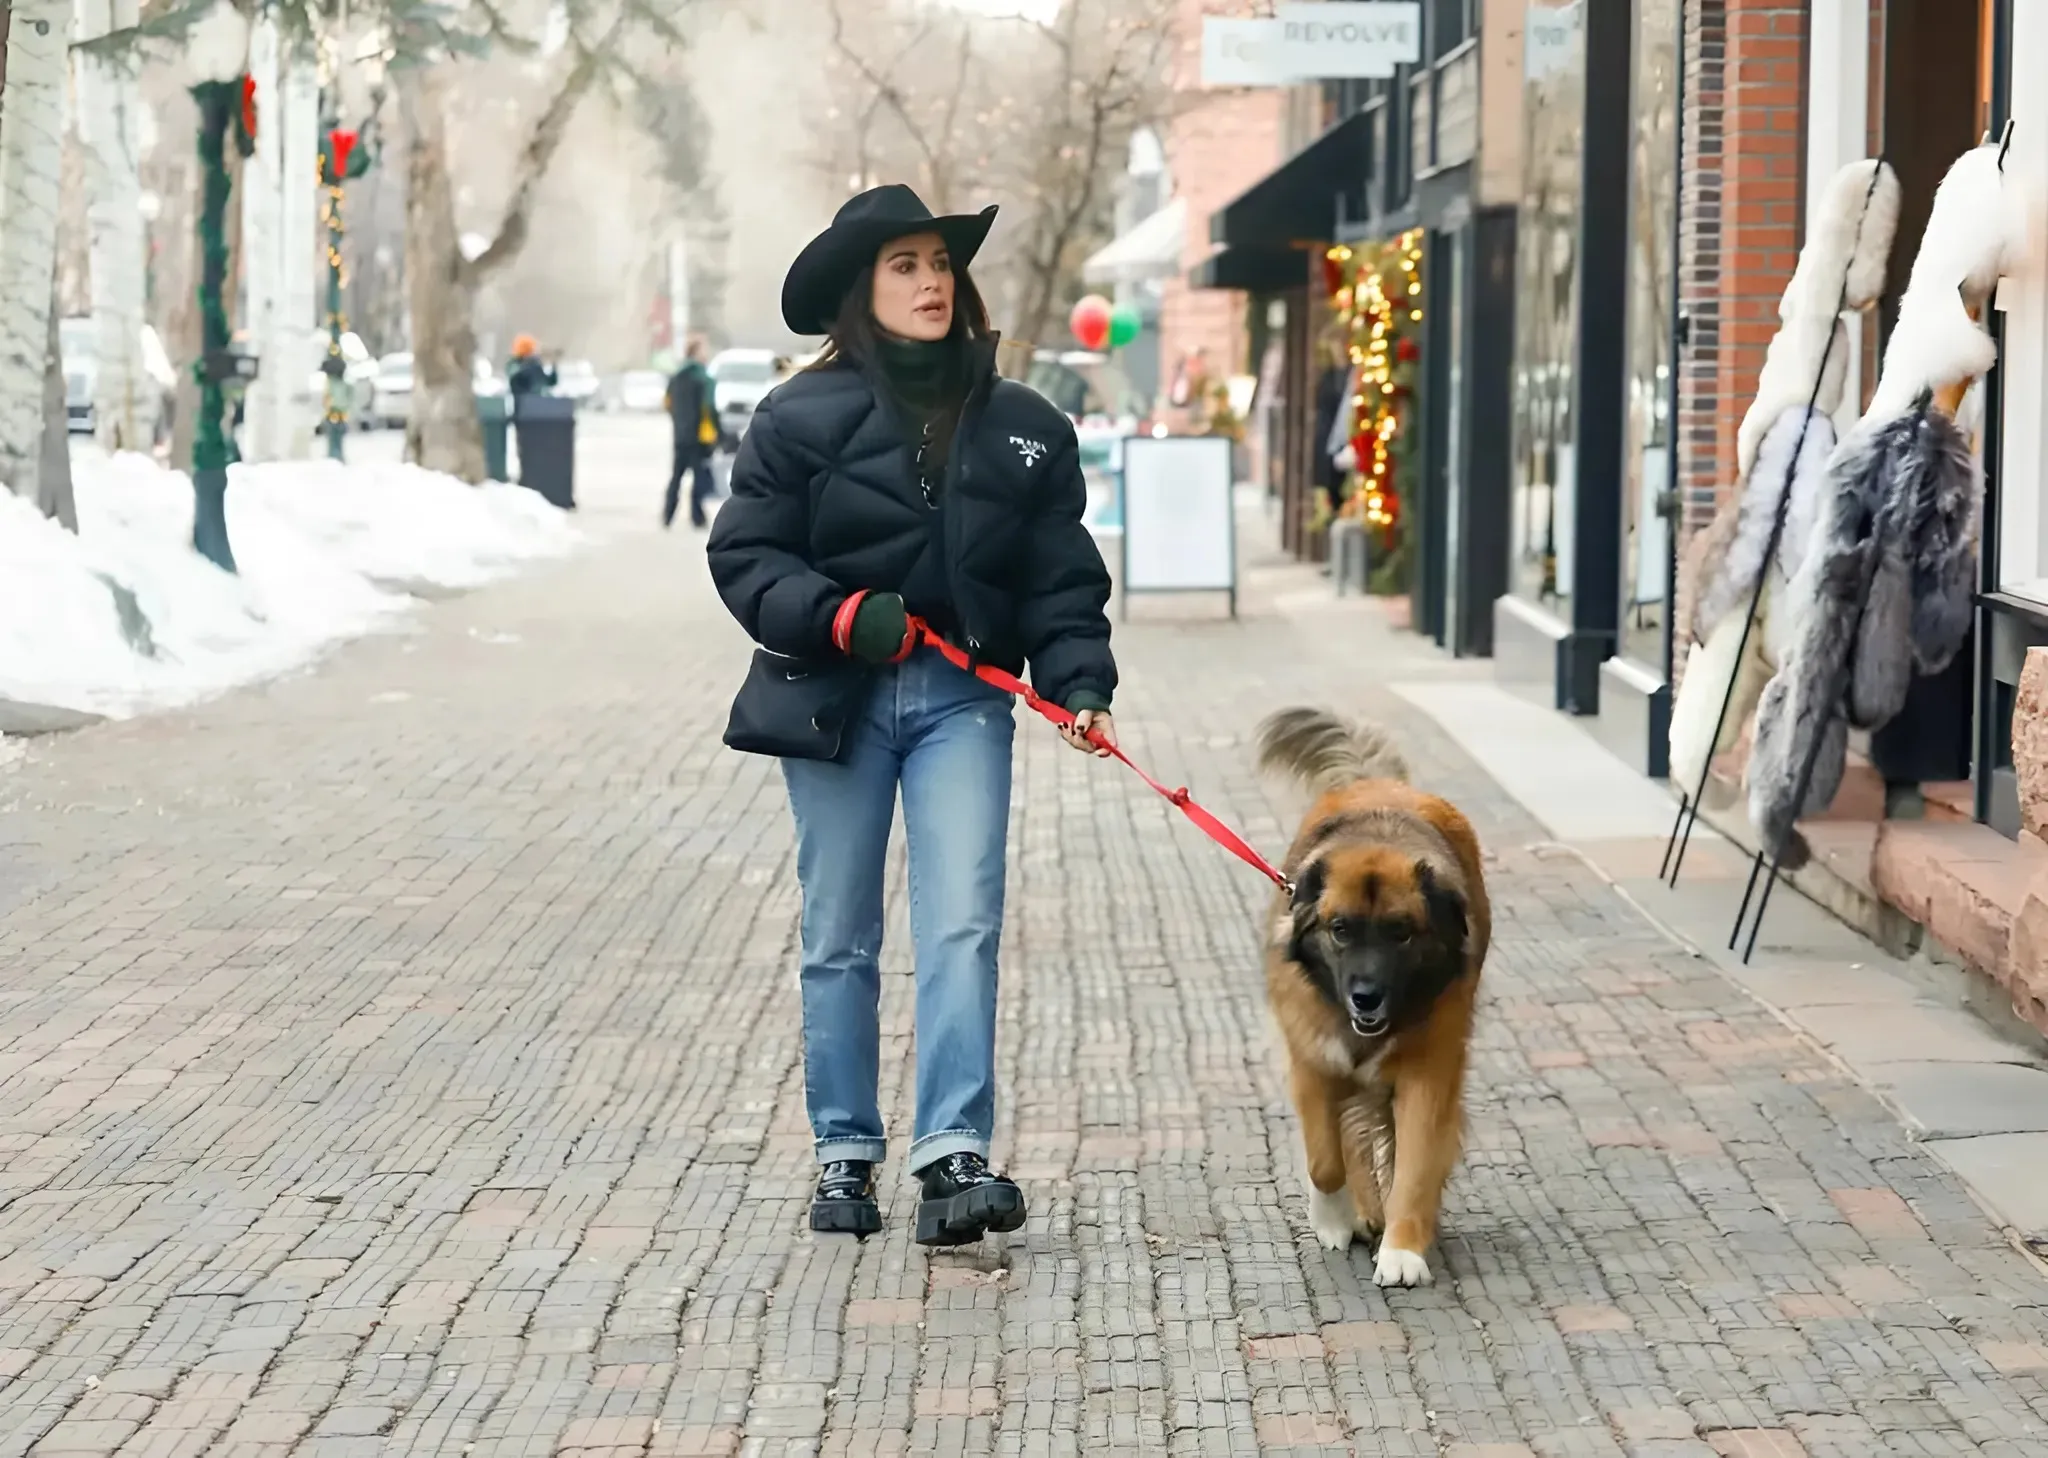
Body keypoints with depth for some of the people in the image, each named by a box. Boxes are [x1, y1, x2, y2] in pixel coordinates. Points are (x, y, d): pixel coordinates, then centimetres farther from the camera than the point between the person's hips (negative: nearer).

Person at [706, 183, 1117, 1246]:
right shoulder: (801, 418, -2)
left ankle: (954, 1156, -16)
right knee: (839, 939, 7)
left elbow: (1061, 576, 4)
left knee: (962, 925, -12)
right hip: (833, 700, -1)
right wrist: (838, 615, -18)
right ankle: (845, 1153, 19)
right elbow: (745, 557, -2)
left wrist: (1080, 680, -11)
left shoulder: (1021, 428, 4)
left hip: (962, 699, 1)